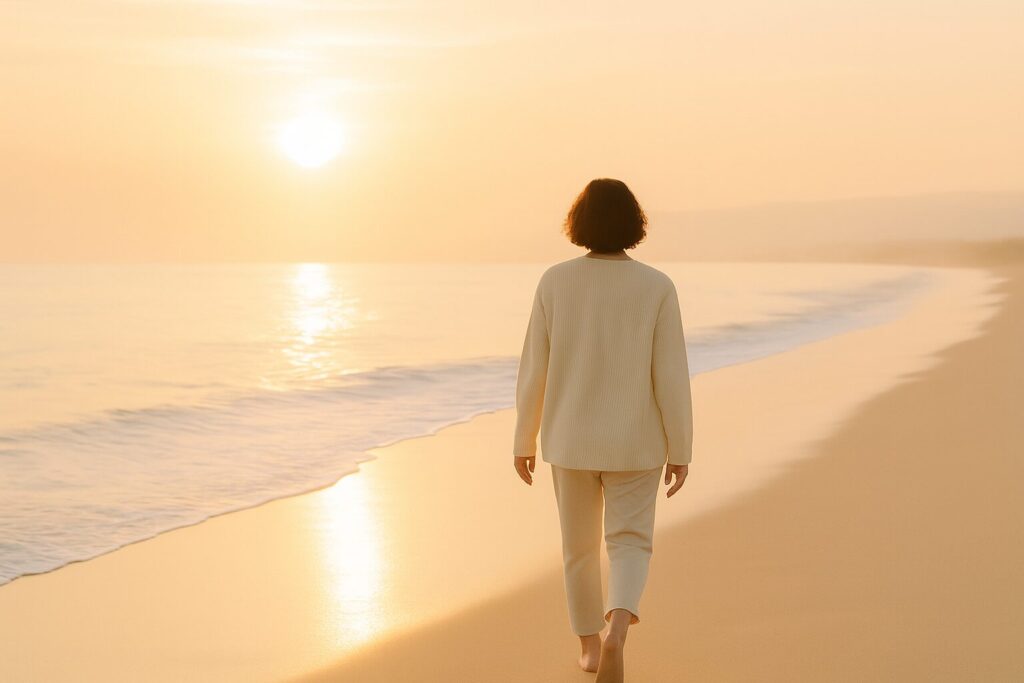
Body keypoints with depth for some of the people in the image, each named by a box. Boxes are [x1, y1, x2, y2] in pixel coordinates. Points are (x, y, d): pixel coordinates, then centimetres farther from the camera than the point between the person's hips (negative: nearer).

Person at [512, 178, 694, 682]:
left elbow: (534, 370, -6)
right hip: (632, 441, -1)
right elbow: (671, 376, -12)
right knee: (629, 544, 7)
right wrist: (680, 450, -3)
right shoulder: (657, 287, -13)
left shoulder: (555, 281, -10)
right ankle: (616, 632, -20)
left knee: (580, 543, 20)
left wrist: (525, 441, 6)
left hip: (571, 437, 2)